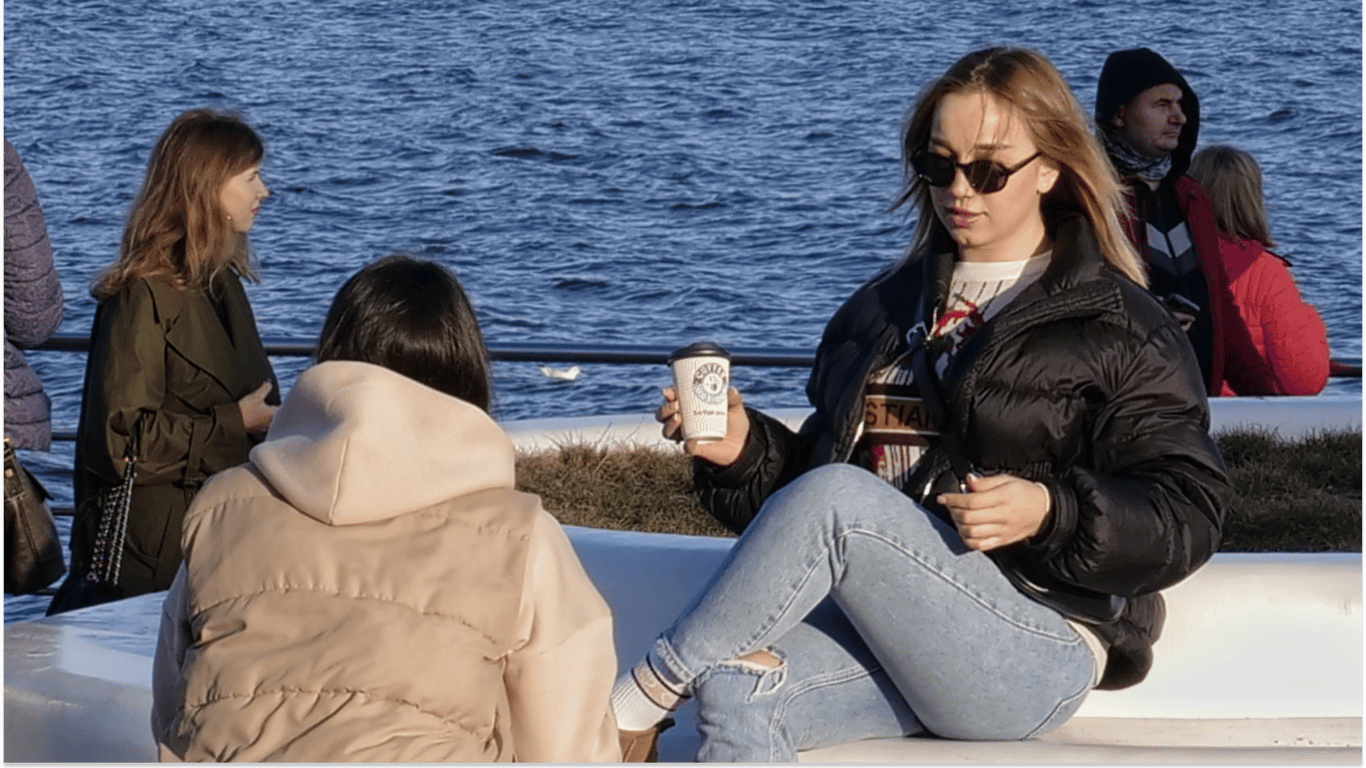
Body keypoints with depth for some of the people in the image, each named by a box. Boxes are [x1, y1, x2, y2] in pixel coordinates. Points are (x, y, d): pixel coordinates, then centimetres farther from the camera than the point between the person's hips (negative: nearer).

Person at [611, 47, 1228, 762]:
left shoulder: (1120, 327, 4)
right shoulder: (885, 307, 23)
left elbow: (1187, 515, -4)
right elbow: (817, 463, 27)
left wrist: (1051, 512, -21)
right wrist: (747, 448, 5)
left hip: (1037, 650, -5)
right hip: (882, 626, 5)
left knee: (831, 497, -29)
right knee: (734, 692, -31)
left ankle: (636, 702, -17)